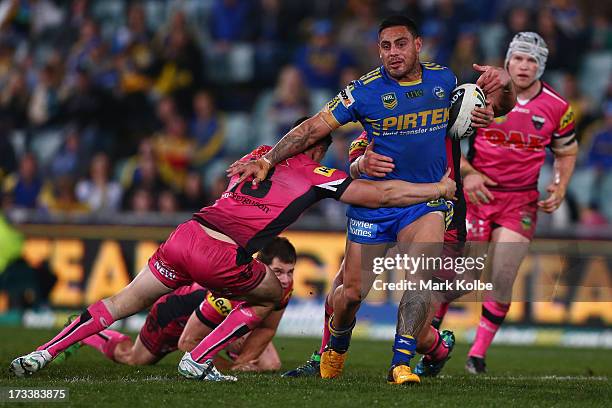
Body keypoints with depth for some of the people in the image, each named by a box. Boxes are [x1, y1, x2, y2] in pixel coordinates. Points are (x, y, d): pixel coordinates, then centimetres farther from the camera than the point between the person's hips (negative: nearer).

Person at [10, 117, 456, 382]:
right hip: (221, 258, -5)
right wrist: (440, 189, 22)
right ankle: (198, 360, 12)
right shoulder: (317, 177, 8)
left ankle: (40, 354, 8)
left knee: (124, 302, 17)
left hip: (185, 235, 5)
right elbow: (383, 194, 10)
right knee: (271, 295, 23)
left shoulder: (262, 154, 22)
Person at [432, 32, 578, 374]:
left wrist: (560, 188, -2)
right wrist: (467, 173, -12)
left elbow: (567, 152, 15)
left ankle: (479, 353, 8)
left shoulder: (557, 108, -1)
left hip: (521, 202, 1)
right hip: (478, 190, -1)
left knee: (503, 280, -6)